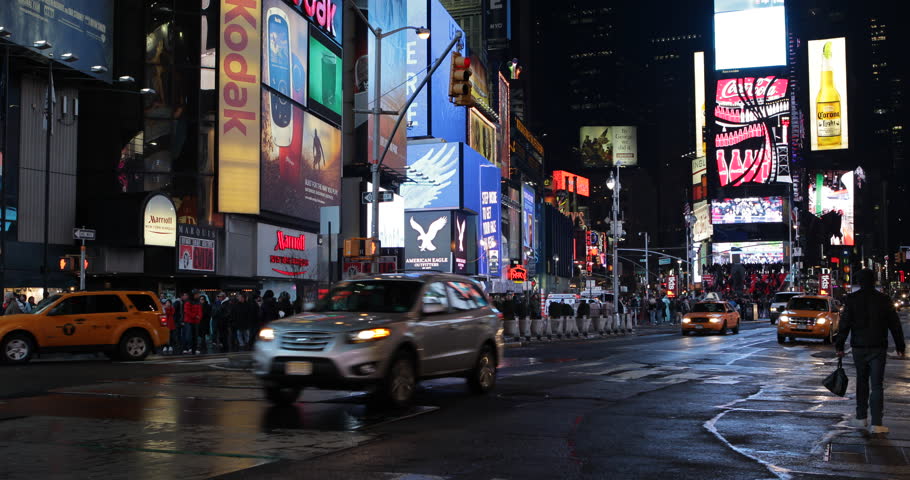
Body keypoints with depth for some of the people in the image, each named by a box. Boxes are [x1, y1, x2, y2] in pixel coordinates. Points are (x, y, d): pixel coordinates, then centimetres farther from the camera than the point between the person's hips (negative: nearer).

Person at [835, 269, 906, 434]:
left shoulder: (851, 299, -4)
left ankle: (861, 418, 20)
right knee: (877, 385, -1)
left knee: (862, 382, 15)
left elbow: (844, 324, -5)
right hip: (878, 348, 0)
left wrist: (839, 346, 0)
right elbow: (895, 324, 4)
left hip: (859, 347, 0)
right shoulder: (884, 299, -1)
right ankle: (876, 423, -6)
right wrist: (900, 346, 12)